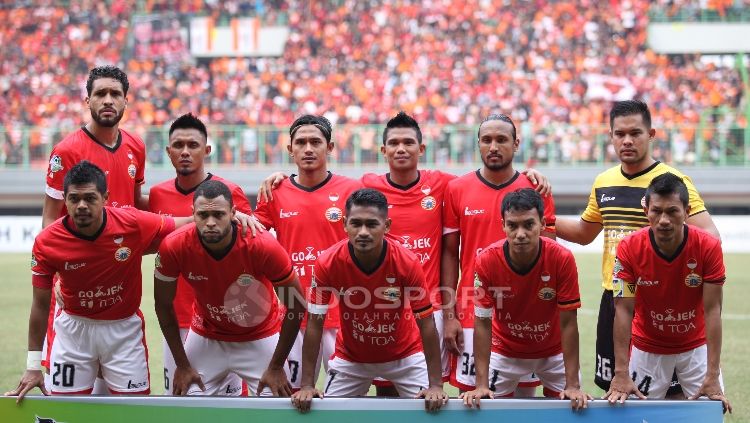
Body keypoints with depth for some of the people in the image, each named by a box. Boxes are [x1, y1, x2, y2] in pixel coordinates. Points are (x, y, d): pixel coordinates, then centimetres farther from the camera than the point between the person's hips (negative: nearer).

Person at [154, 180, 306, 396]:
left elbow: (296, 306, -16)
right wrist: (182, 365, -2)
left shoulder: (262, 246, -29)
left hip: (260, 338, -1)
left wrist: (276, 367, -12)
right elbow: (164, 305, -6)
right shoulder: (174, 247, -24)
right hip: (206, 338, 1)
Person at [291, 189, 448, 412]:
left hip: (404, 355, -1)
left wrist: (436, 385, -24)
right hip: (350, 357, 1)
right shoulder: (328, 263, -24)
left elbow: (426, 324, -20)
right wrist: (307, 385, -20)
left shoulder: (408, 263, -26)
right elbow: (315, 323, -17)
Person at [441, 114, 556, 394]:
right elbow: (449, 254, 6)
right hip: (471, 313, 0)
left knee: (524, 392, 1)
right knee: (471, 393, 0)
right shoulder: (457, 189, 4)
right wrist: (448, 315, 0)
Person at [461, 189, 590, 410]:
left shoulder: (562, 259, -26)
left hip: (553, 351, 0)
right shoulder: (487, 261, -24)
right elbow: (482, 323, -18)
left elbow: (568, 323, -21)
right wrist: (481, 384, -22)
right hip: (505, 352, 0)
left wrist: (573, 386, -23)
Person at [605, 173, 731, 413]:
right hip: (647, 347, 0)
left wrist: (712, 376, -26)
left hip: (696, 346, 0)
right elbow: (623, 310, -19)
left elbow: (712, 310, -20)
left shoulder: (709, 247, -21)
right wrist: (621, 373, -26)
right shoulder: (629, 248, -21)